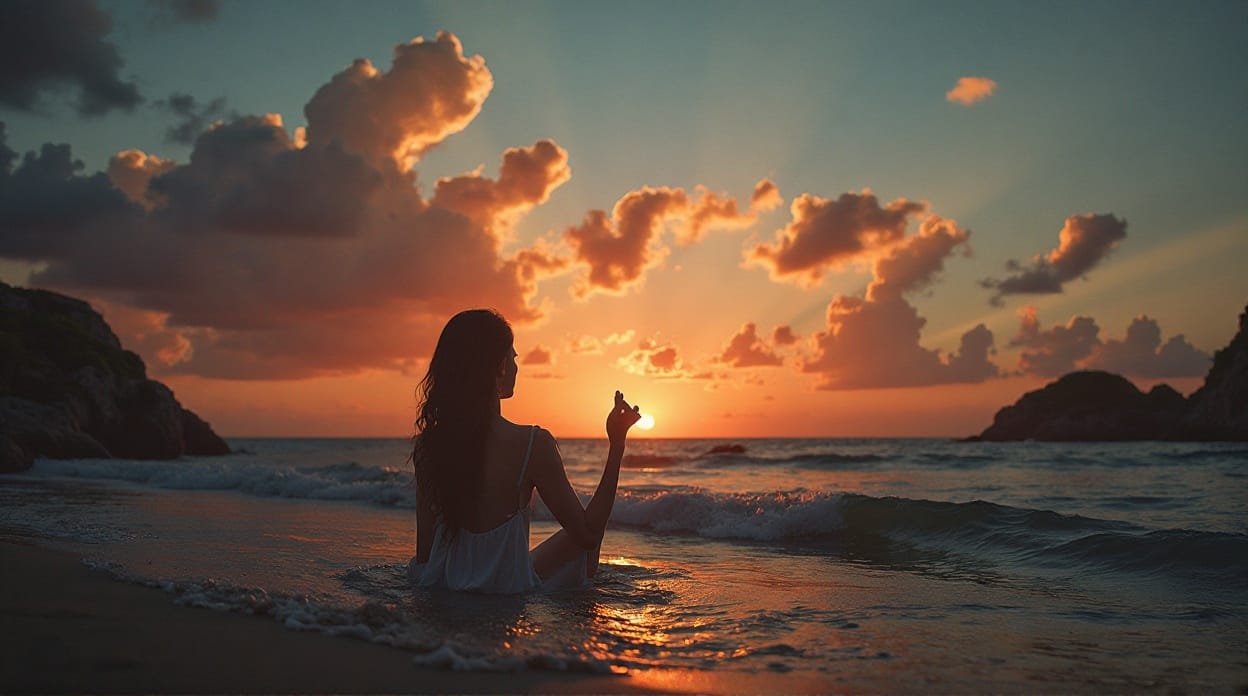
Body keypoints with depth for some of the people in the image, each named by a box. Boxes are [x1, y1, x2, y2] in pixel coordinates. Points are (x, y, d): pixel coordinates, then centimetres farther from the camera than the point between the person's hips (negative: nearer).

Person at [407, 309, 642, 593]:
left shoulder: (428, 443, -8)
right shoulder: (533, 444, -22)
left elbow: (424, 550, -3)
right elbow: (589, 534, -13)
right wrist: (616, 444, -9)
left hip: (441, 591, 5)